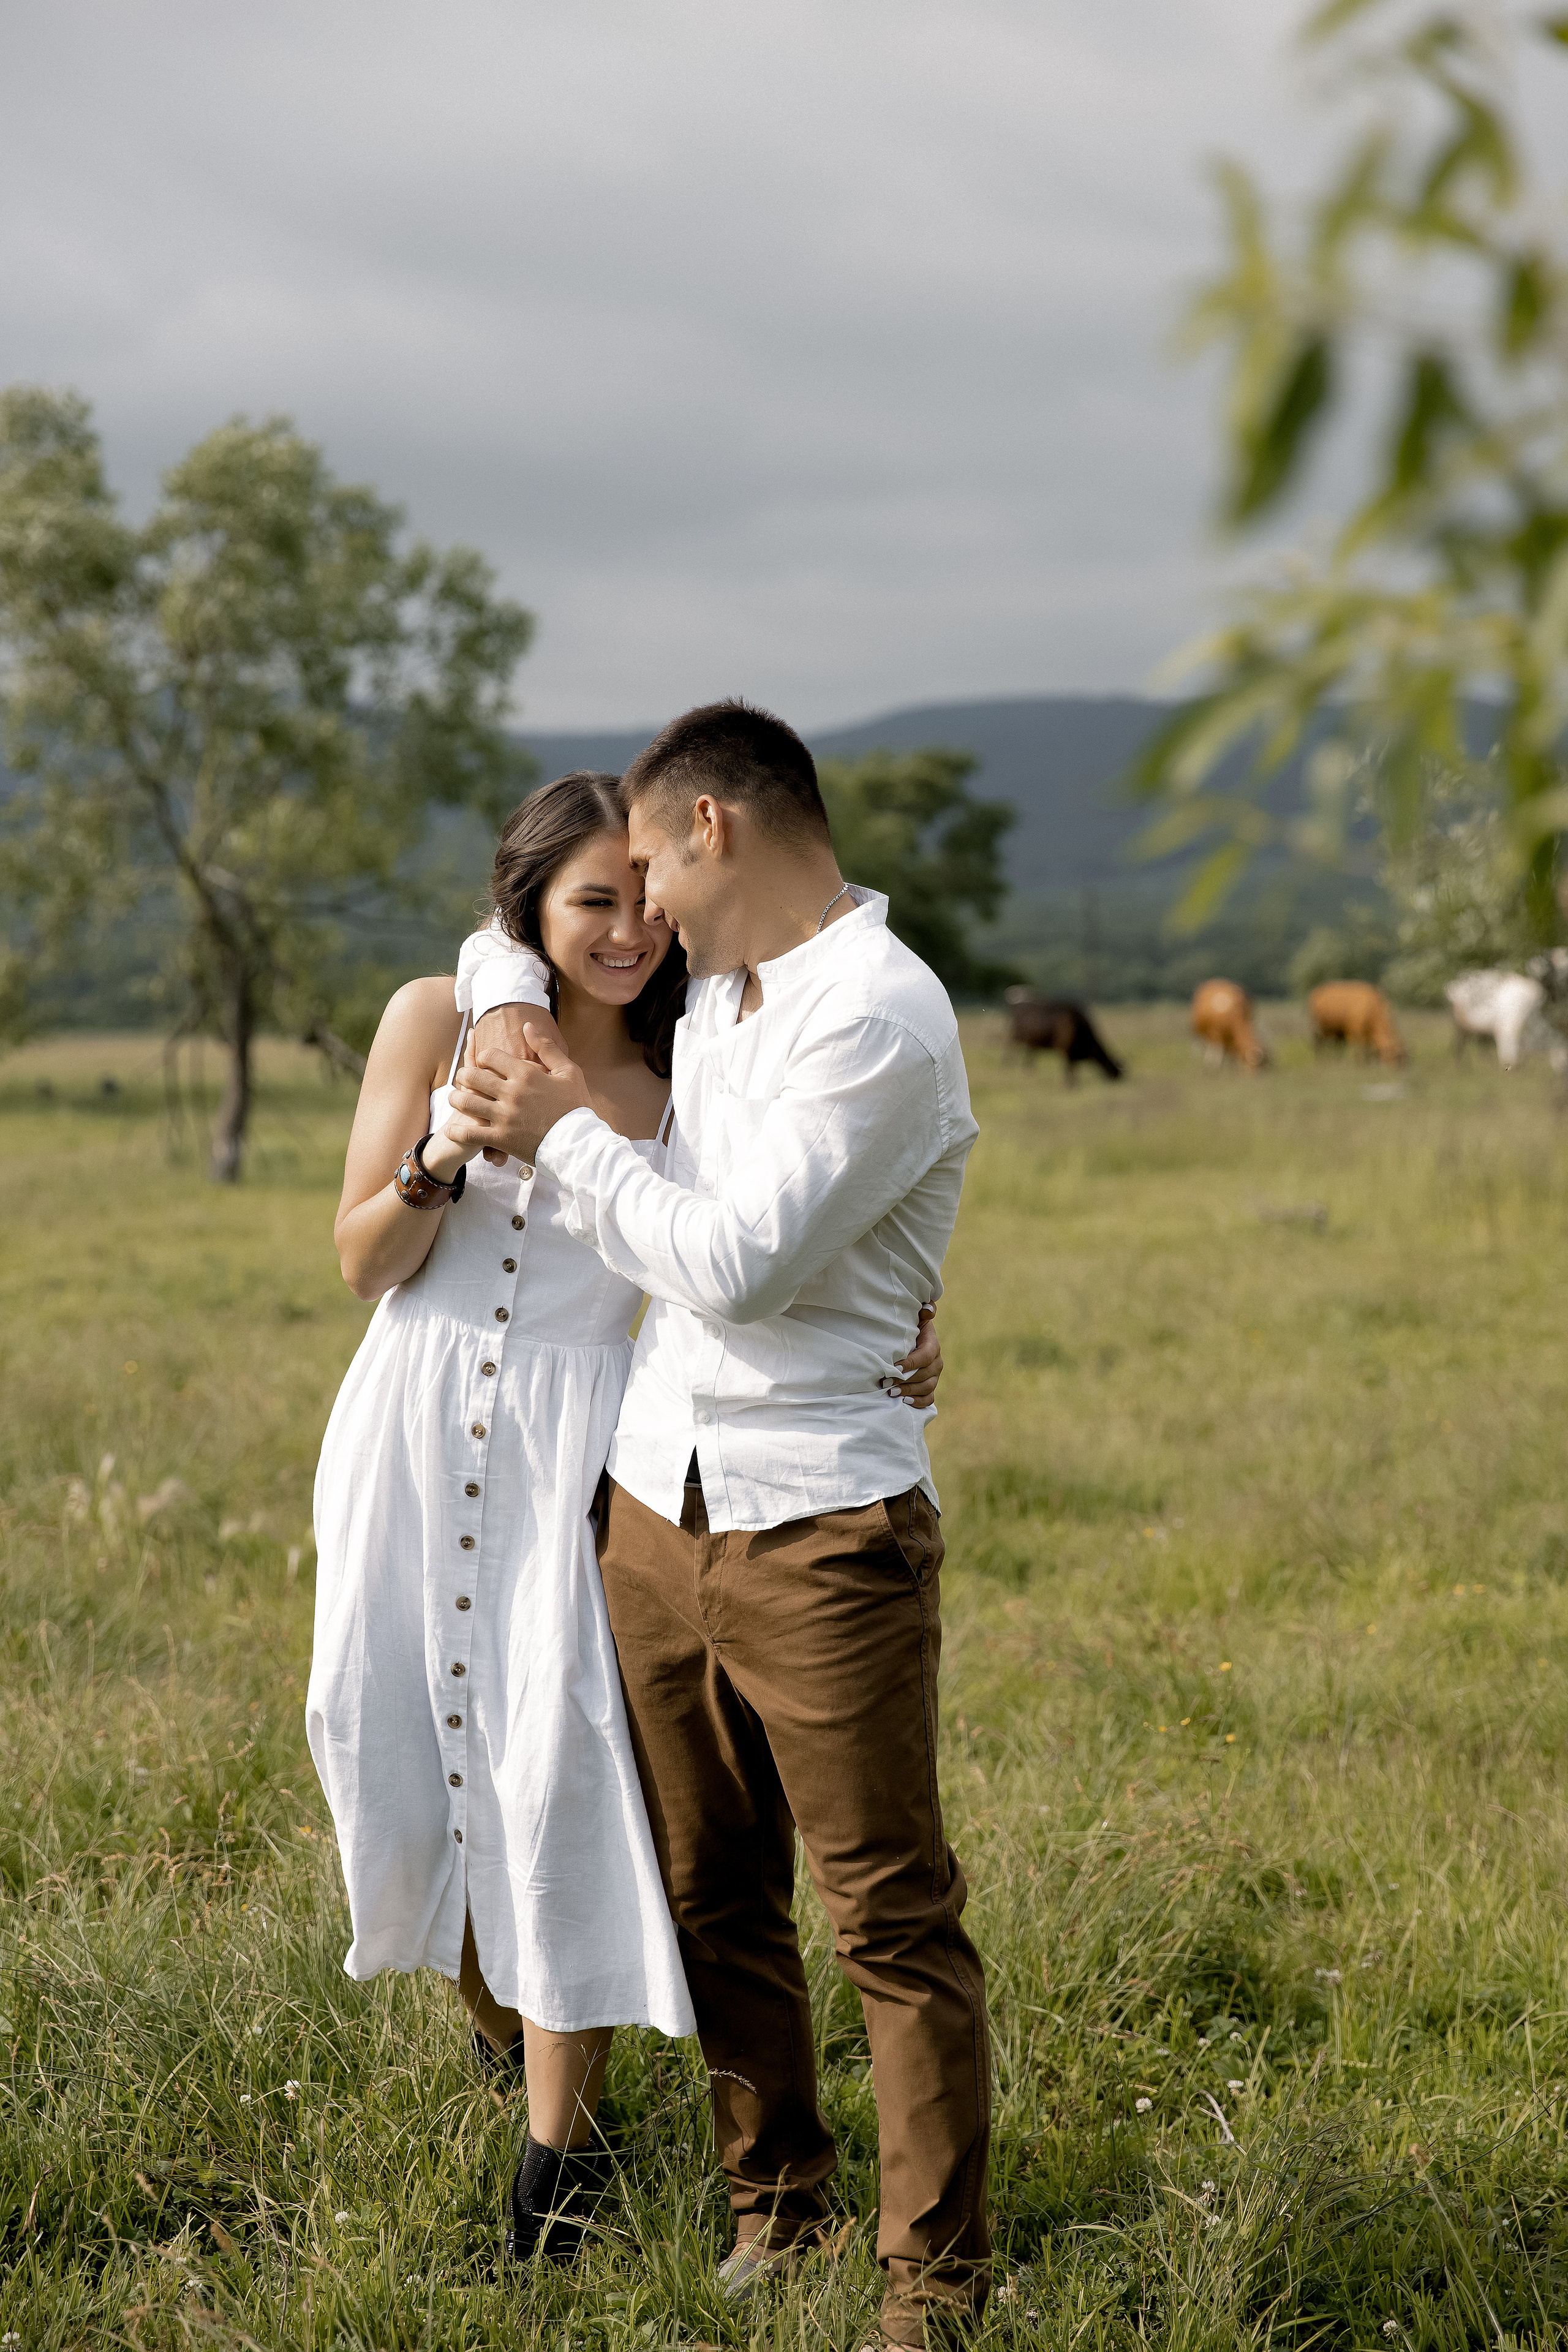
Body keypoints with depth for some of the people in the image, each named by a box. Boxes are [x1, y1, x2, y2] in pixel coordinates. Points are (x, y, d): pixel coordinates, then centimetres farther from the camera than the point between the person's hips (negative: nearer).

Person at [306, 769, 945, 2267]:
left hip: (577, 1446, -1)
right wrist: (448, 1156, -17)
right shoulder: (438, 1018, 2)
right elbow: (366, 1264, 2)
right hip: (416, 1429, 1)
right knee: (398, 1751, 7)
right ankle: (497, 2019, 37)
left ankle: (560, 2141, 4)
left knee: (557, 1768, -7)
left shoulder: (684, 1076, 3)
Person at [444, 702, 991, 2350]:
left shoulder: (879, 1020, -15)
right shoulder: (713, 997, 14)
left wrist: (567, 1136, -8)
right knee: (712, 1898, 14)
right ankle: (772, 2201, 29)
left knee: (891, 1916, -1)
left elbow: (737, 1264, -20)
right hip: (659, 1510, 8)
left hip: (822, 1532, -8)